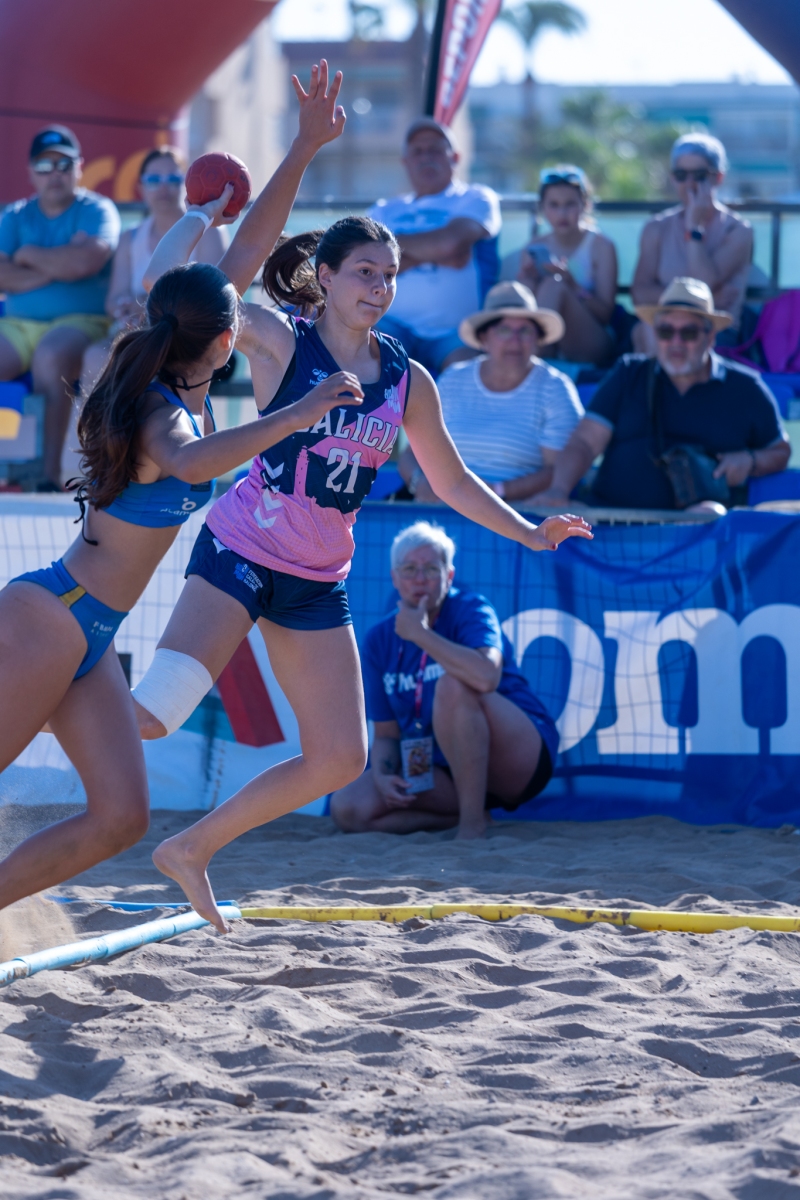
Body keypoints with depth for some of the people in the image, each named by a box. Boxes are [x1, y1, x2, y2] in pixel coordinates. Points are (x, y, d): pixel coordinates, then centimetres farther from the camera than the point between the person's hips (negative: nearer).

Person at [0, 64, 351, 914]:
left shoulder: (182, 388, 6)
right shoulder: (163, 413, -17)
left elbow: (248, 251, 12)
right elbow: (192, 462, -45)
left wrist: (305, 150, 11)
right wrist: (300, 413, -45)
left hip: (85, 635, 9)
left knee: (119, 818, 1)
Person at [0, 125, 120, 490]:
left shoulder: (97, 211, 3)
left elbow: (84, 262, -17)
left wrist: (29, 255, -1)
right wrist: (57, 267, -9)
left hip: (80, 320, -5)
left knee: (51, 355, -37)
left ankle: (51, 471, -35)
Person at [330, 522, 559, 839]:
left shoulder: (470, 609, -11)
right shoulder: (380, 640, 5)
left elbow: (486, 677, -34)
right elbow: (386, 733, 8)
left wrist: (420, 634, -25)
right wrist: (383, 776, -13)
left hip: (523, 759, -5)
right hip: (441, 770, 5)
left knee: (452, 686, -34)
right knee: (347, 809, -16)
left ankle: (473, 823, -26)